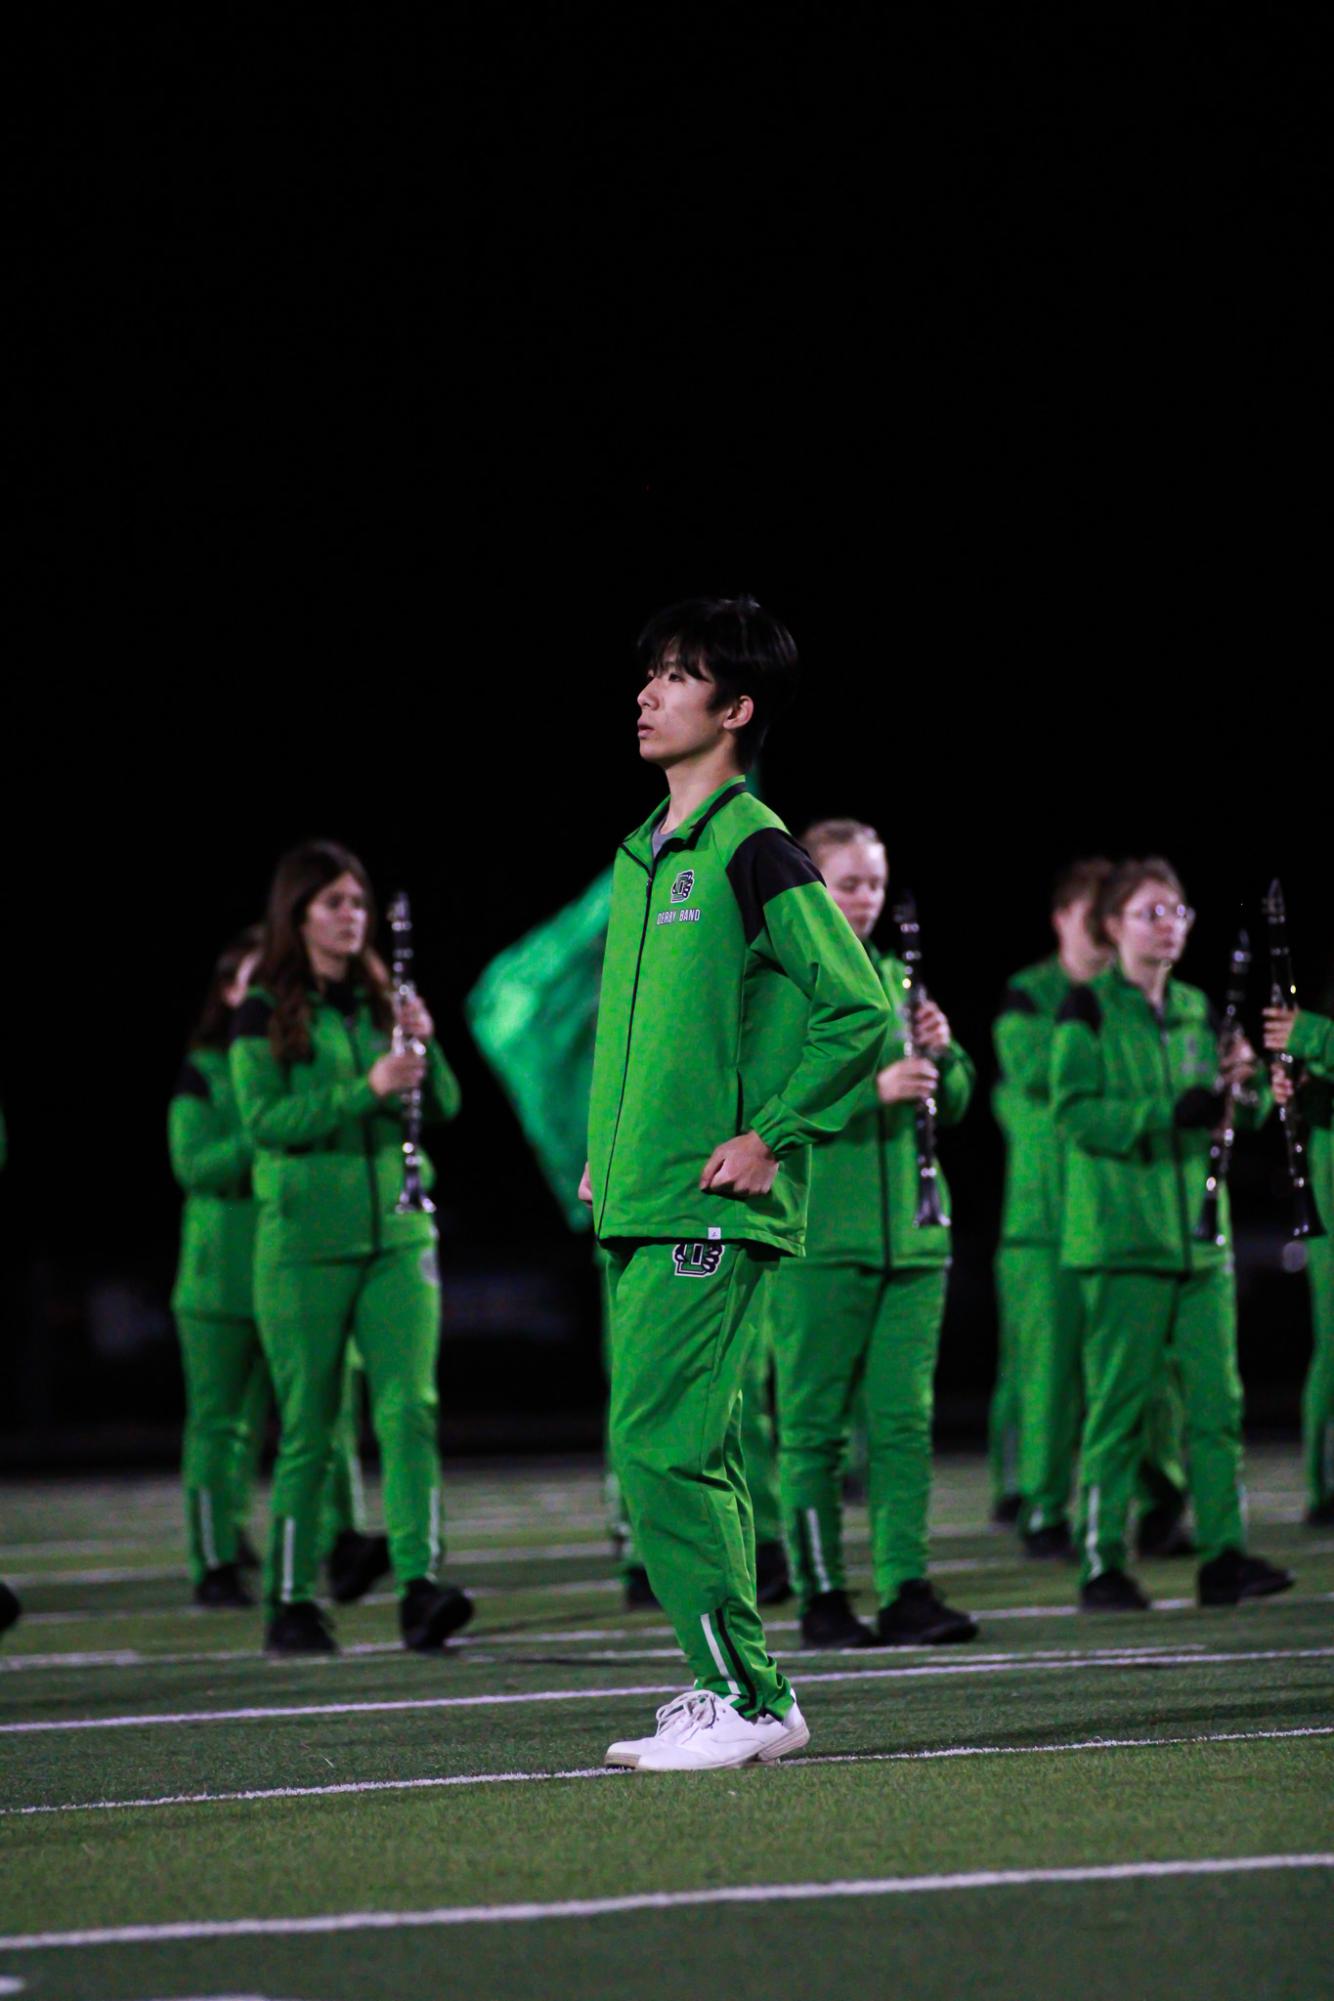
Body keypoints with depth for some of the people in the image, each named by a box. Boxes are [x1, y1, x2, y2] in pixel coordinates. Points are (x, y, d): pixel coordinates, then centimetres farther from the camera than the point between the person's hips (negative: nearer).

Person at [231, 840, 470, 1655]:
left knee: (410, 1405, -11)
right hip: (304, 1242, -3)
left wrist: (425, 1045, -11)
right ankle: (292, 1601, 10)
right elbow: (266, 1120, -12)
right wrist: (365, 1091, -22)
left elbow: (445, 1107, 8)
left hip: (397, 1235, 3)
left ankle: (419, 1584, -18)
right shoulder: (266, 1014, 0)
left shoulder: (381, 1002, 11)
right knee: (308, 1426, 2)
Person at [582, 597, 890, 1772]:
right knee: (691, 1457, 9)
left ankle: (747, 1700, -7)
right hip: (638, 1211, 9)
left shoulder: (757, 853, -10)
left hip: (711, 1215, -9)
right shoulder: (642, 857, 16)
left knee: (663, 1449, -12)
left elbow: (862, 1016, -12)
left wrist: (774, 1137, -12)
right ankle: (735, 1693, 15)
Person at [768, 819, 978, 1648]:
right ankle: (821, 1596, 5)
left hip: (909, 1232, 5)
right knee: (815, 1424, 0)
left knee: (905, 1418, 0)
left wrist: (940, 1053, -5)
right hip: (817, 1235, -5)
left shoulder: (897, 979, 15)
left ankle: (907, 1591, 0)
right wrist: (872, 1088, -23)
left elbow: (953, 1102, 17)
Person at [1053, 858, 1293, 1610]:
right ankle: (1103, 1563, 1)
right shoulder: (1090, 1009, -2)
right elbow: (1073, 1112, -13)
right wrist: (1171, 1111, -22)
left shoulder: (1198, 1009, 15)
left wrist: (1245, 1080, -7)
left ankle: (1225, 1554, 3)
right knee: (1119, 1403, -4)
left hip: (1199, 1230, 5)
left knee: (1217, 1399, 1)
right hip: (1121, 1231, -5)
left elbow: (1244, 1117, 16)